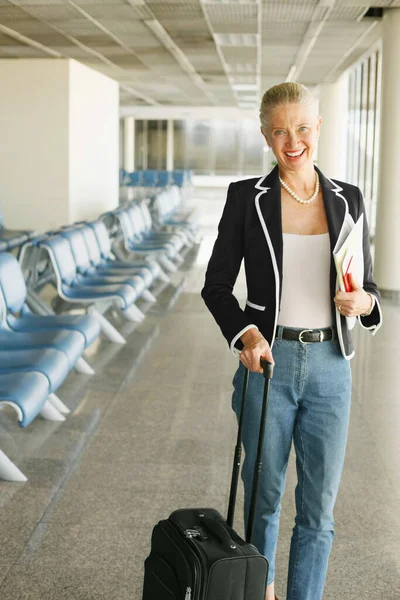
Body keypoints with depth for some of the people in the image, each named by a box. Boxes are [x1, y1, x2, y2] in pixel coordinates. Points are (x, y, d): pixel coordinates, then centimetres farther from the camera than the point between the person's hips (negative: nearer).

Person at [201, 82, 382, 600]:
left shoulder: (347, 200, 4)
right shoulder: (246, 197, -3)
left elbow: (367, 284, 9)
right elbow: (216, 285, -1)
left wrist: (364, 301, -14)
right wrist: (244, 333, -18)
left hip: (329, 366, 2)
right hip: (268, 363, -1)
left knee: (319, 504, 4)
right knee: (264, 491, 14)